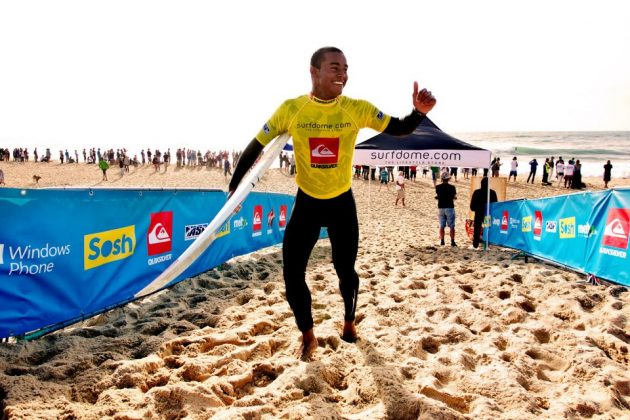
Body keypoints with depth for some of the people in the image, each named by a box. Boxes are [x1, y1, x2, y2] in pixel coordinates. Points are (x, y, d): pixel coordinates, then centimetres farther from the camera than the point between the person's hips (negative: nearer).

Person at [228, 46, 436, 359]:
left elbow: (399, 129, -7)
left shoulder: (357, 109, -12)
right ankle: (308, 337, 21)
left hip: (342, 203, 0)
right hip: (306, 203, 0)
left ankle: (349, 322, 39)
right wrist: (234, 186, -6)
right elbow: (256, 146, -4)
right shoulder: (291, 109, -13)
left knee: (345, 270, 9)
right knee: (292, 275, -3)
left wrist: (419, 112, -30)